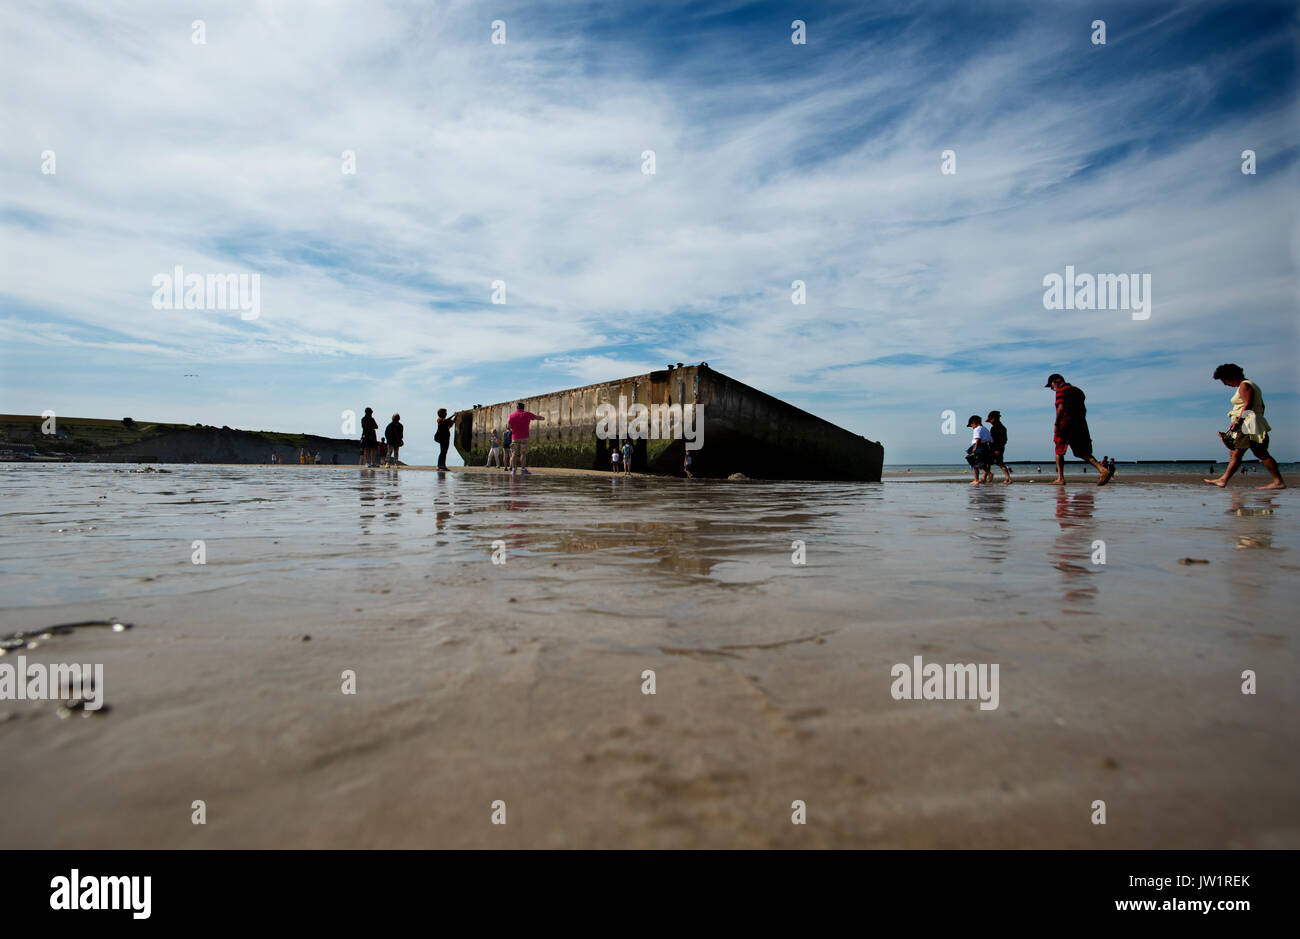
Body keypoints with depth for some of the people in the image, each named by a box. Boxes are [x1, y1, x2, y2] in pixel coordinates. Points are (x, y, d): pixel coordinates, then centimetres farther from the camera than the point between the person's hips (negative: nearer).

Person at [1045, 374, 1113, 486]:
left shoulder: (1061, 391, -5)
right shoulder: (1077, 390, 21)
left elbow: (1061, 408, -18)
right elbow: (1083, 410, 21)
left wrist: (1056, 424, -17)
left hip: (1066, 423, -7)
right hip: (1081, 424, 7)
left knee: (1059, 452, 6)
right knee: (1083, 452, 5)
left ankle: (1060, 478, 5)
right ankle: (1102, 469, -15)